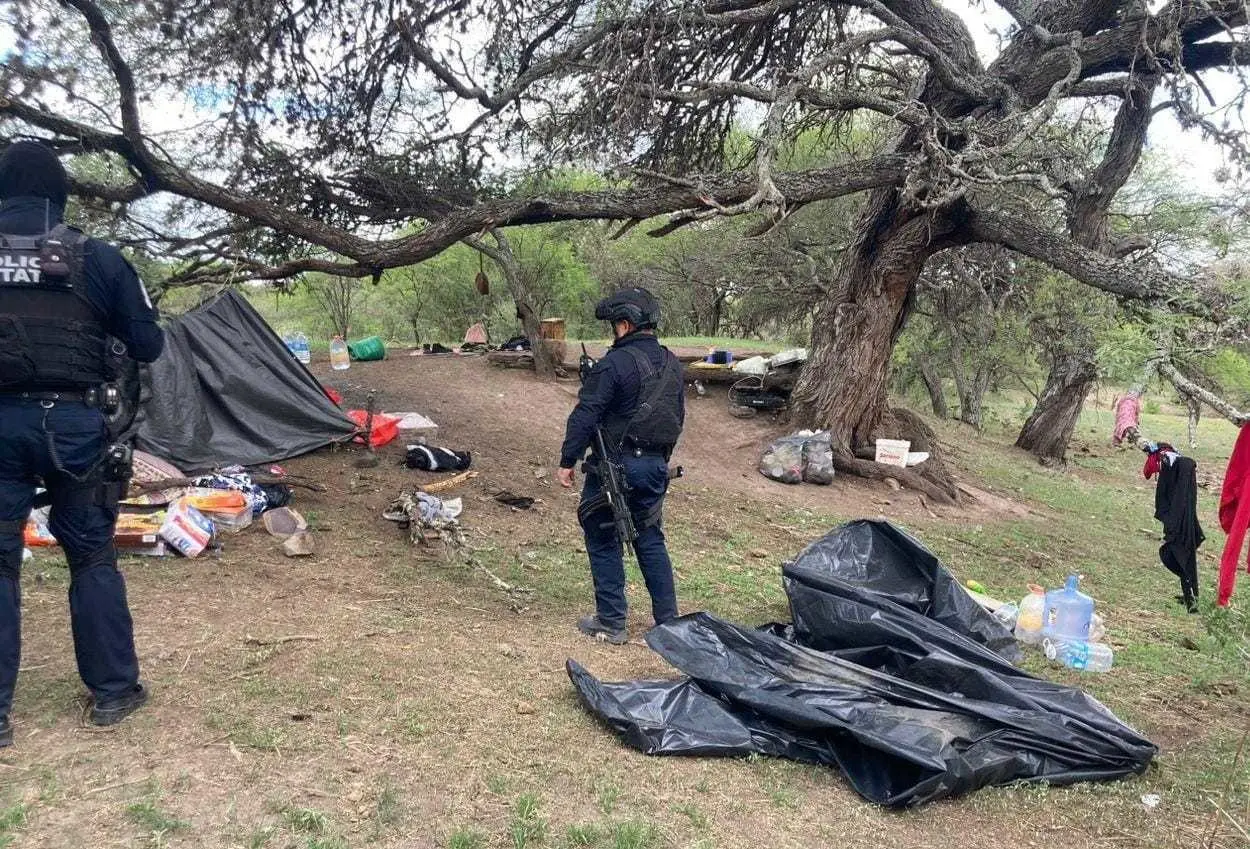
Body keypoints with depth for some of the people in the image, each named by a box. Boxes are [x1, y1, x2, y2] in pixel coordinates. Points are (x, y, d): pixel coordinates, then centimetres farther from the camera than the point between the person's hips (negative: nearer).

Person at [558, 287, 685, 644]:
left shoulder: (615, 363, -16)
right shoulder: (672, 364, 9)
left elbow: (585, 416, -18)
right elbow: (678, 417, 16)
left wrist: (567, 461, -10)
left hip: (615, 466, -7)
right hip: (656, 467, 7)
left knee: (603, 541, 6)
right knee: (650, 539, 16)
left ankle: (611, 623, 12)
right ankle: (668, 621, 20)